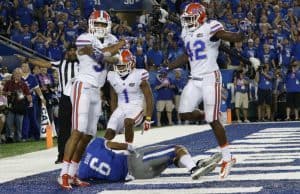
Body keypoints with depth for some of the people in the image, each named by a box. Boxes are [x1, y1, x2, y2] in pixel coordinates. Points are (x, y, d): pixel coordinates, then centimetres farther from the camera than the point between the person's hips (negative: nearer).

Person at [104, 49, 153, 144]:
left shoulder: (139, 75, -11)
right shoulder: (113, 77, 4)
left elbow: (149, 98, -8)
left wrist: (148, 119, -12)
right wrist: (114, 117, 14)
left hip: (136, 108, -5)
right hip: (121, 108, 5)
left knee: (128, 122, -35)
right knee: (109, 134, -14)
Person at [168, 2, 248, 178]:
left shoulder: (210, 28, -10)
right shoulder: (187, 33, 13)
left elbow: (233, 37, -18)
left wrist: (242, 34, -40)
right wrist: (168, 68, 24)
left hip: (210, 78, -7)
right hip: (195, 79, 7)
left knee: (213, 121, -7)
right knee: (185, 114, -1)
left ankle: (228, 158, 4)